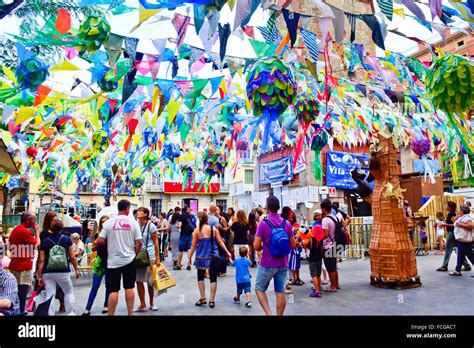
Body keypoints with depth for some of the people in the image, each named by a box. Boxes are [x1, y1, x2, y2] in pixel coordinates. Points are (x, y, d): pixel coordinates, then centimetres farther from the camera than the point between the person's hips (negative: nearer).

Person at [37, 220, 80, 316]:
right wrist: (76, 269, 10)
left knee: (49, 295, 5)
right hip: (63, 271, -1)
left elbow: (41, 260, -1)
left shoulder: (45, 241, 4)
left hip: (47, 273, 1)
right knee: (69, 293, 17)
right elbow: (72, 257, -1)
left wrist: (39, 276, 3)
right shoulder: (67, 239, 0)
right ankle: (70, 313, 18)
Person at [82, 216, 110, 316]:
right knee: (95, 286, 1)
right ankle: (87, 309, 5)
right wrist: (97, 243, -13)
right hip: (100, 261, 1)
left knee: (109, 285, 9)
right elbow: (93, 249, 6)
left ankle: (106, 305, 24)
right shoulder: (97, 234, 3)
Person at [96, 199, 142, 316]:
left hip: (113, 261, -1)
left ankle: (111, 314, 10)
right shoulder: (133, 222, -4)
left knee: (113, 290, 5)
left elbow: (100, 241, -7)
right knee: (129, 288, 11)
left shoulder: (109, 222, -5)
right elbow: (139, 242, -6)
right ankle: (130, 313, 18)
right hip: (129, 259, 1)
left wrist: (109, 243, 14)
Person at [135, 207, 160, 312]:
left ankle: (151, 303, 25)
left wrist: (157, 258, -9)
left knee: (150, 281, 7)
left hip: (150, 255, -4)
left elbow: (156, 242, -7)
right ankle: (142, 305, 14)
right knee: (139, 281, 2)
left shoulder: (151, 226, -9)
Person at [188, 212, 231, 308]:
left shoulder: (197, 230, -4)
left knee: (200, 277, 16)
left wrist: (189, 257, 7)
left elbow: (193, 246, -2)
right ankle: (211, 300, 9)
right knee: (213, 278, 7)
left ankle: (203, 299, 17)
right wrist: (227, 252, 8)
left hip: (201, 257, -1)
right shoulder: (213, 229, 0)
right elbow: (220, 242, 0)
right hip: (213, 256, 1)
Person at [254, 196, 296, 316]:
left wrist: (262, 247, 6)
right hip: (283, 264, 4)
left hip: (267, 264, -4)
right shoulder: (287, 223, 0)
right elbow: (293, 245, 5)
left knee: (259, 289, 13)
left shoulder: (263, 224, -12)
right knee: (280, 292, 10)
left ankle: (268, 313, 1)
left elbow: (256, 246, -15)